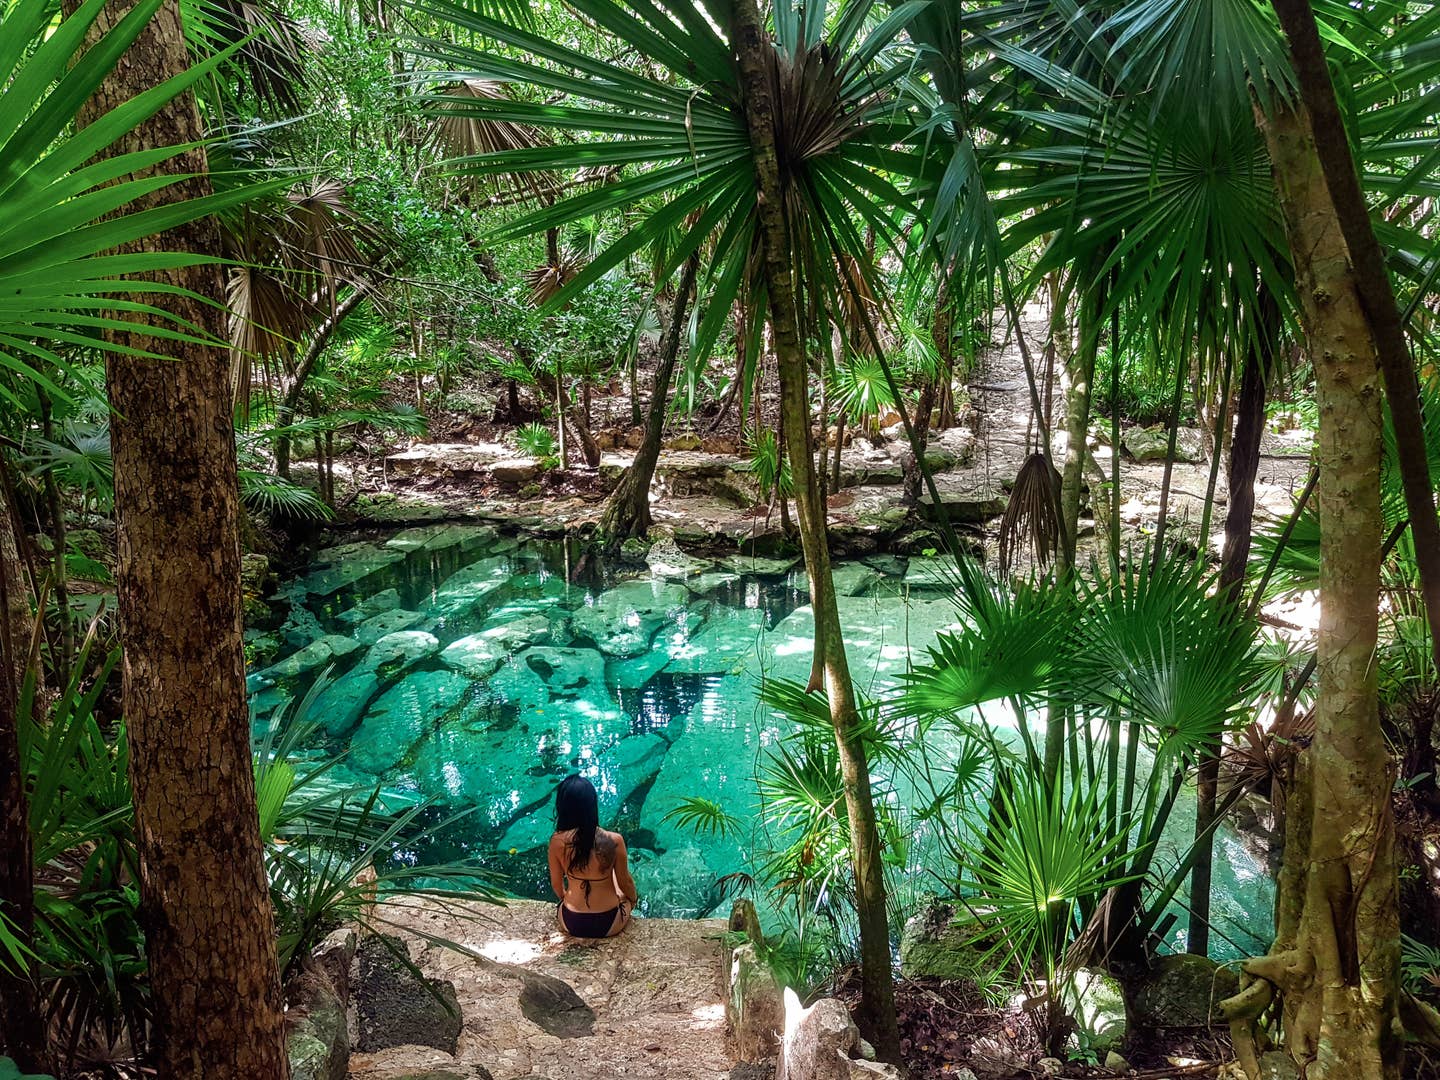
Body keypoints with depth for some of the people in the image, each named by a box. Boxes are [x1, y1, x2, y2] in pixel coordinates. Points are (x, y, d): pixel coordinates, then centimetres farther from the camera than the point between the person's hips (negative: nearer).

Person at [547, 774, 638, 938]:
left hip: (571, 924, 1)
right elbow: (625, 883, -7)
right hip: (608, 924, -1)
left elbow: (556, 884, -2)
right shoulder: (614, 841, -23)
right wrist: (633, 899, 16)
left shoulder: (557, 841, -18)